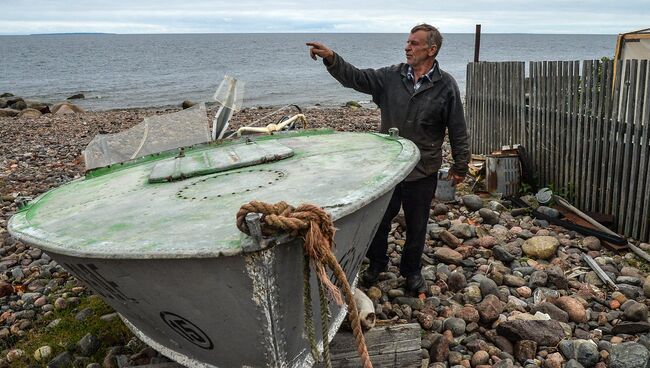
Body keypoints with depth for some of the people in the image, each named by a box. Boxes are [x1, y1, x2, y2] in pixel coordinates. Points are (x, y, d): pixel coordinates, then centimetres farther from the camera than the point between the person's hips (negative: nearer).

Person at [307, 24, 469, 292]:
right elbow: (355, 77, -6)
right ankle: (377, 263, 39)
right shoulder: (391, 76, -1)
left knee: (416, 226, 14)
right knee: (379, 219, 15)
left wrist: (460, 166, 0)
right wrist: (331, 58, -22)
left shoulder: (445, 86, -8)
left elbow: (458, 131, -4)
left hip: (423, 172, -2)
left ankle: (412, 271, 36)